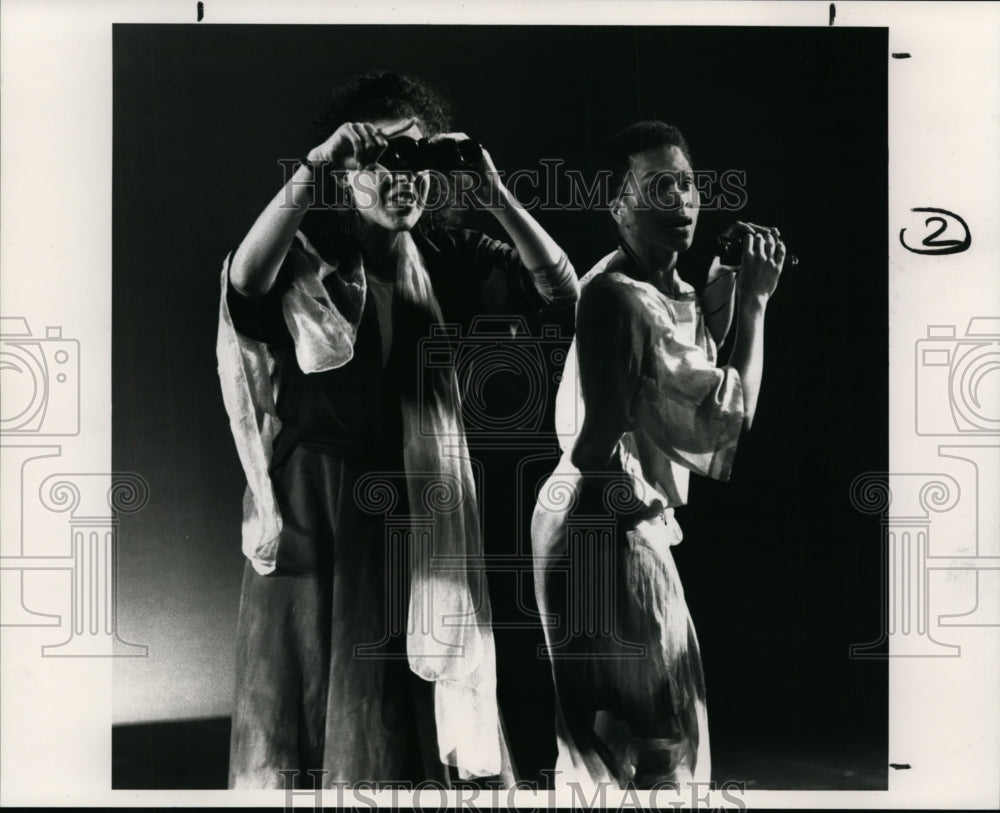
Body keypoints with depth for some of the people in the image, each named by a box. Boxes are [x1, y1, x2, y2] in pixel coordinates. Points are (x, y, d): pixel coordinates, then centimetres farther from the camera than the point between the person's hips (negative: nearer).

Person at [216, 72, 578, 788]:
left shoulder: (446, 257, 3)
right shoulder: (308, 255, -7)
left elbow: (561, 289, -5)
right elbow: (245, 280, -29)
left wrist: (493, 194, -13)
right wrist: (311, 171, -32)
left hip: (421, 515, 3)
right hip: (318, 508, -3)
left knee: (421, 719, 11)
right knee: (308, 710, 7)